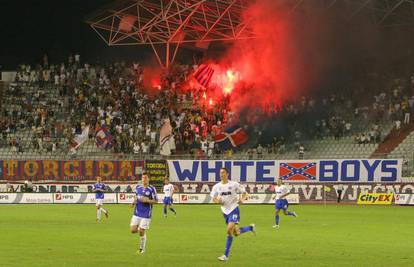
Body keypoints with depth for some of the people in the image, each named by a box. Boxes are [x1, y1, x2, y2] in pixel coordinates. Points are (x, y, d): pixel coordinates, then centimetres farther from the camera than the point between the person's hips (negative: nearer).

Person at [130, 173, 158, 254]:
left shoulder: (152, 189, -8)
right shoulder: (138, 187, 6)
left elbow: (156, 201, -6)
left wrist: (147, 200, -20)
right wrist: (134, 201, 1)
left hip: (146, 214, -4)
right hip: (137, 213, 4)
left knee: (142, 232, -3)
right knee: (133, 230, -4)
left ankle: (142, 249, 16)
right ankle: (139, 229, 32)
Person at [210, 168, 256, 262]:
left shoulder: (234, 184, -8)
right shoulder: (217, 186, 3)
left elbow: (244, 193, 1)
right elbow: (213, 198, 11)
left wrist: (242, 199, -20)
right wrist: (217, 200, -13)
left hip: (234, 209, -6)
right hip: (225, 211, 6)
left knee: (229, 230, -21)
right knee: (236, 233, 13)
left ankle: (226, 255, -18)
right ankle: (251, 227, 43)